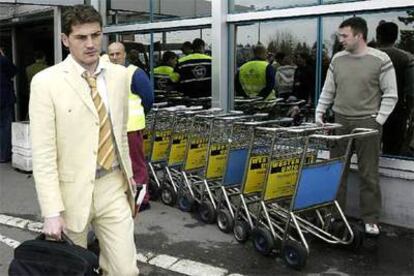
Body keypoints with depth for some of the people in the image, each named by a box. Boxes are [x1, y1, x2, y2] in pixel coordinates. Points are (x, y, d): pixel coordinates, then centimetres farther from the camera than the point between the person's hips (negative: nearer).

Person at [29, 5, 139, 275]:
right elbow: (43, 153, -12)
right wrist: (52, 211, -15)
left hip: (114, 187, 3)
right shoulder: (46, 81, -10)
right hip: (73, 191, -3)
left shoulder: (119, 75, 4)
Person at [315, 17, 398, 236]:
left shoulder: (380, 60, -5)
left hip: (367, 123, -4)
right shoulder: (338, 59, 8)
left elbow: (391, 94, -3)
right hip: (340, 121, 4)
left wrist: (378, 120, -8)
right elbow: (328, 91, 14)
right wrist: (319, 114, 7)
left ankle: (370, 219, 13)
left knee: (369, 174, 2)